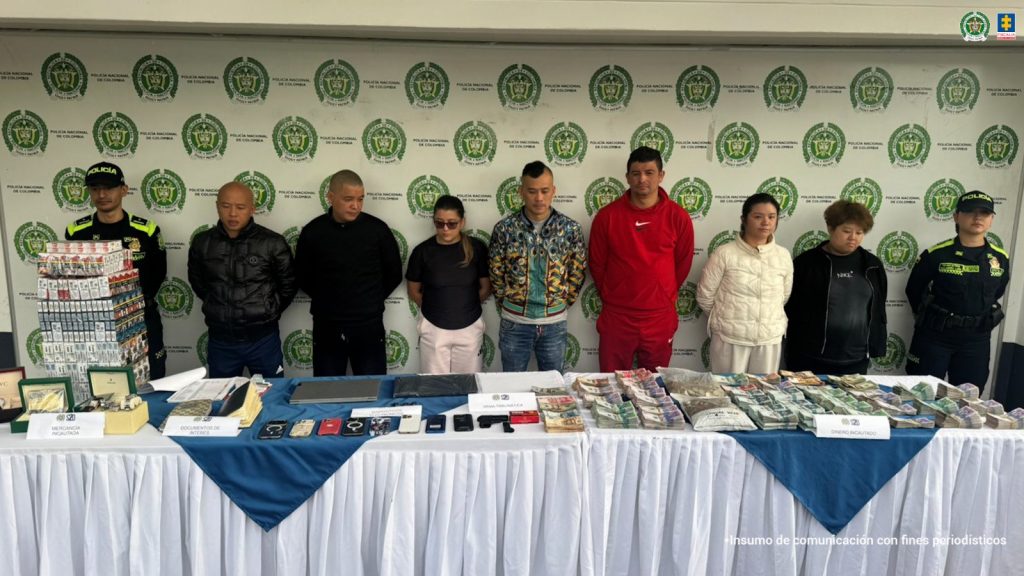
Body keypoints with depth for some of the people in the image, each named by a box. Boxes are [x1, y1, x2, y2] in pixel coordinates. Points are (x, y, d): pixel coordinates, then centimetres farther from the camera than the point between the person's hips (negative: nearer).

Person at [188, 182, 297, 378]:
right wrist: (221, 309, 13)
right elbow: (197, 281, 16)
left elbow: (288, 285, 3)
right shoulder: (202, 243, -1)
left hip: (263, 339, -2)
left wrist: (268, 313, 7)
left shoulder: (272, 243, -9)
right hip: (220, 340, 2)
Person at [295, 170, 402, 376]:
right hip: (327, 328, 1)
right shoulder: (313, 232, -3)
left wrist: (372, 299, 7)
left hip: (369, 327, -1)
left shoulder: (377, 229, -4)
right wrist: (326, 299, 7)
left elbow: (394, 274, 6)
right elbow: (302, 277, 9)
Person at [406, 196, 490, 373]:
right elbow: (414, 292, 5)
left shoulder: (477, 248, -7)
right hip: (434, 328, 0)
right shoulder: (423, 251, -7)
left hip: (469, 327, 0)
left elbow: (486, 288, 3)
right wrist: (435, 308, 9)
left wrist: (466, 306, 9)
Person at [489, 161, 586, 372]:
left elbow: (577, 272, 4)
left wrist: (562, 303, 3)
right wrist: (507, 303, 5)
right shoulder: (504, 228, -7)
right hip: (514, 323, 0)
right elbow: (496, 273, 3)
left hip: (554, 323, 1)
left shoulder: (570, 228, -5)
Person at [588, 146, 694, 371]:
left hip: (660, 319, 1)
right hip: (616, 318, 0)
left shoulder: (678, 217, -3)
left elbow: (683, 264, 8)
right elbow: (597, 264, 5)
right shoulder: (607, 216, -4)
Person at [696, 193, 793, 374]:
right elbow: (705, 296, -2)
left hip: (770, 339, 3)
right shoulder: (725, 253, -9)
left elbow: (784, 297, 15)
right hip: (729, 338, -3)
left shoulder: (783, 256, 3)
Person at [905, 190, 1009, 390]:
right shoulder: (936, 254, -12)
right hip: (934, 336, -3)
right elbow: (913, 290, 1)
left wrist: (979, 320, 16)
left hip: (977, 339, 3)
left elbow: (996, 293, 17)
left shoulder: (1001, 258, -1)